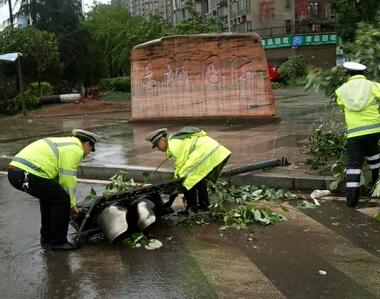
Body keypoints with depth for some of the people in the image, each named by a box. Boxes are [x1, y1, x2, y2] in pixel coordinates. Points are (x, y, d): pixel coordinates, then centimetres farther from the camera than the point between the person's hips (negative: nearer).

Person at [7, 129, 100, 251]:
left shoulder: (66, 143, 29)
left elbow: (59, 177, 33)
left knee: (50, 198, 25)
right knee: (62, 200, -3)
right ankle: (57, 242, 8)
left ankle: (46, 239, 31)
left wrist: (70, 202, 33)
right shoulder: (75, 149, -2)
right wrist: (72, 204, 7)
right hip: (27, 174, -10)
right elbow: (68, 179, -6)